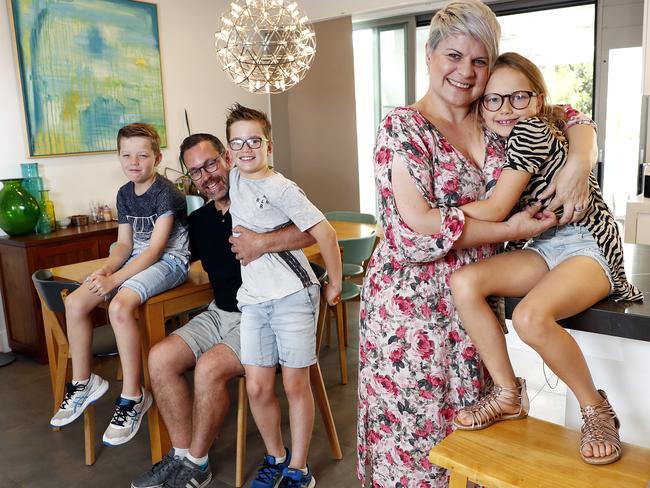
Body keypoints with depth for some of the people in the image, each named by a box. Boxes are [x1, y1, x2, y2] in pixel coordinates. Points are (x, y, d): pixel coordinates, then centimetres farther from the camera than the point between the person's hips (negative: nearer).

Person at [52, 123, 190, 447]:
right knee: (75, 303, -6)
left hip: (168, 261, -8)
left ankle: (132, 396, -18)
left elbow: (156, 249, -19)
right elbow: (125, 244, 10)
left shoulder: (166, 193, -14)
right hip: (137, 259, 8)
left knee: (120, 306, -33)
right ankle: (83, 382, 13)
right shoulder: (125, 194, 10)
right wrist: (105, 269, -10)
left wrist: (114, 279, -22)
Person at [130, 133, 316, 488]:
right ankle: (182, 455, 5)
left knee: (209, 368, -26)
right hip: (219, 313, 8)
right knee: (160, 358, -8)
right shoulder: (198, 220, 9)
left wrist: (262, 243, -36)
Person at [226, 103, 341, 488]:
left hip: (293, 296, -5)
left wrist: (335, 284, -7)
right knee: (257, 387, 4)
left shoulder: (281, 189, -11)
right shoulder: (235, 178, 10)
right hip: (253, 298, 6)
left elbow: (325, 233, -13)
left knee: (295, 384, 3)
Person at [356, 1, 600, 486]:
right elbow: (416, 227, -20)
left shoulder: (496, 123, 7)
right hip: (413, 302, -5)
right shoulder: (403, 127, -10)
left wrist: (579, 163, -6)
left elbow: (571, 121, 17)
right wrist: (512, 229, -14)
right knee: (415, 430, 6)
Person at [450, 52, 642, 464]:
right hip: (546, 246, 8)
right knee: (464, 282, -15)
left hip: (589, 243, -8)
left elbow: (494, 210, -18)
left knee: (530, 317, -35)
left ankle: (596, 409, -7)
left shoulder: (532, 131, -16)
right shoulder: (505, 138, 10)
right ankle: (509, 395, -2)